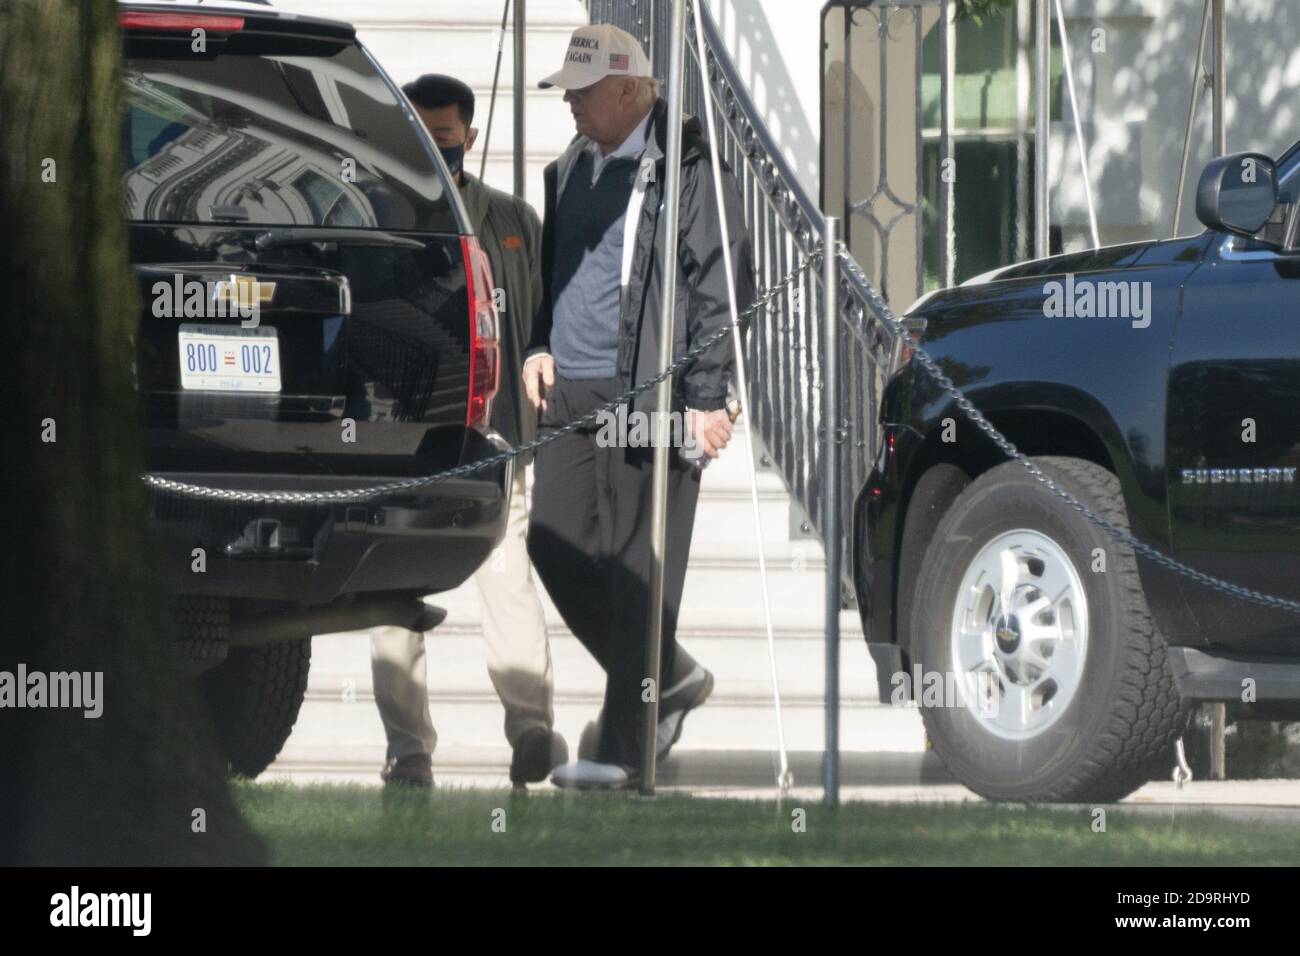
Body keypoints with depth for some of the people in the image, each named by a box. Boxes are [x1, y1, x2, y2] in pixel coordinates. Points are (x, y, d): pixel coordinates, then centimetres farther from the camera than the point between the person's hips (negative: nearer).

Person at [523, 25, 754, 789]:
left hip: (650, 393, -8)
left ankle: (621, 748, -2)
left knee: (636, 571, -5)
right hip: (571, 394, 8)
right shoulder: (572, 171, 18)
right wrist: (539, 347, 12)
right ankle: (671, 679, 25)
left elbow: (718, 286, -10)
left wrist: (708, 397, -14)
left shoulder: (685, 169, -7)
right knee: (557, 548, 6)